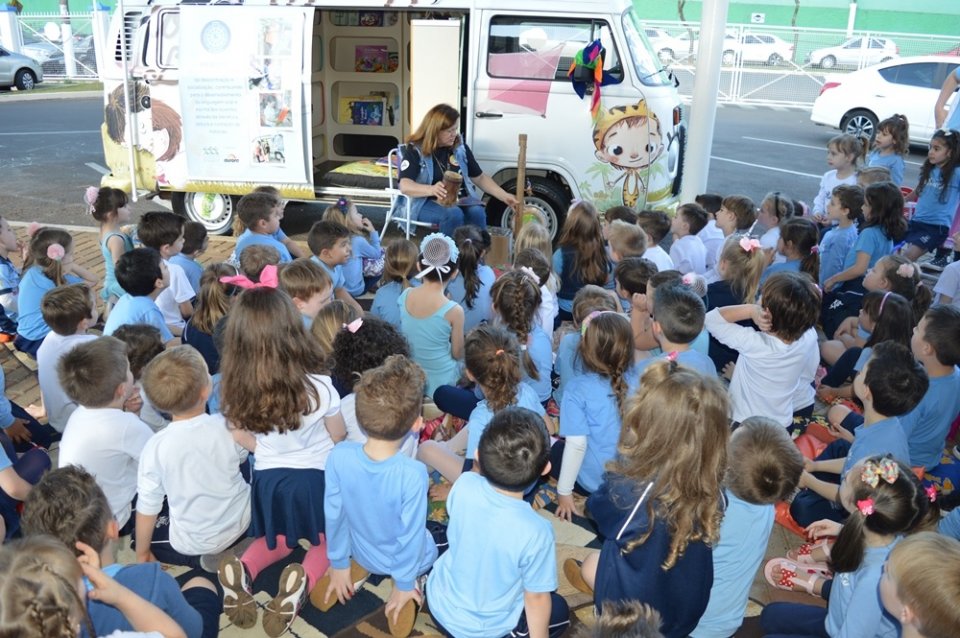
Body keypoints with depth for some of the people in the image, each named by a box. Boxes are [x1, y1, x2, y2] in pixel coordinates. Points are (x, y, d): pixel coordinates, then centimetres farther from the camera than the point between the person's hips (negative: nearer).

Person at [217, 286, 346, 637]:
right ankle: (303, 580, -12)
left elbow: (247, 441, -1)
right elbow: (338, 437, -7)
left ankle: (242, 569, -2)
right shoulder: (318, 385, -24)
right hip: (314, 476, -3)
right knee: (325, 540, 21)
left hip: (268, 477, 3)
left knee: (278, 539, 30)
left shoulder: (237, 387, -15)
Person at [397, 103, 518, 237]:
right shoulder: (415, 150, -5)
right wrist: (431, 190, -39)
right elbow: (405, 186, -19)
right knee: (453, 214, -36)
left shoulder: (460, 148, 10)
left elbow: (480, 178, 19)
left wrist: (504, 196, 7)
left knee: (477, 213, -29)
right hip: (428, 202, -4)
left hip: (460, 200, 4)